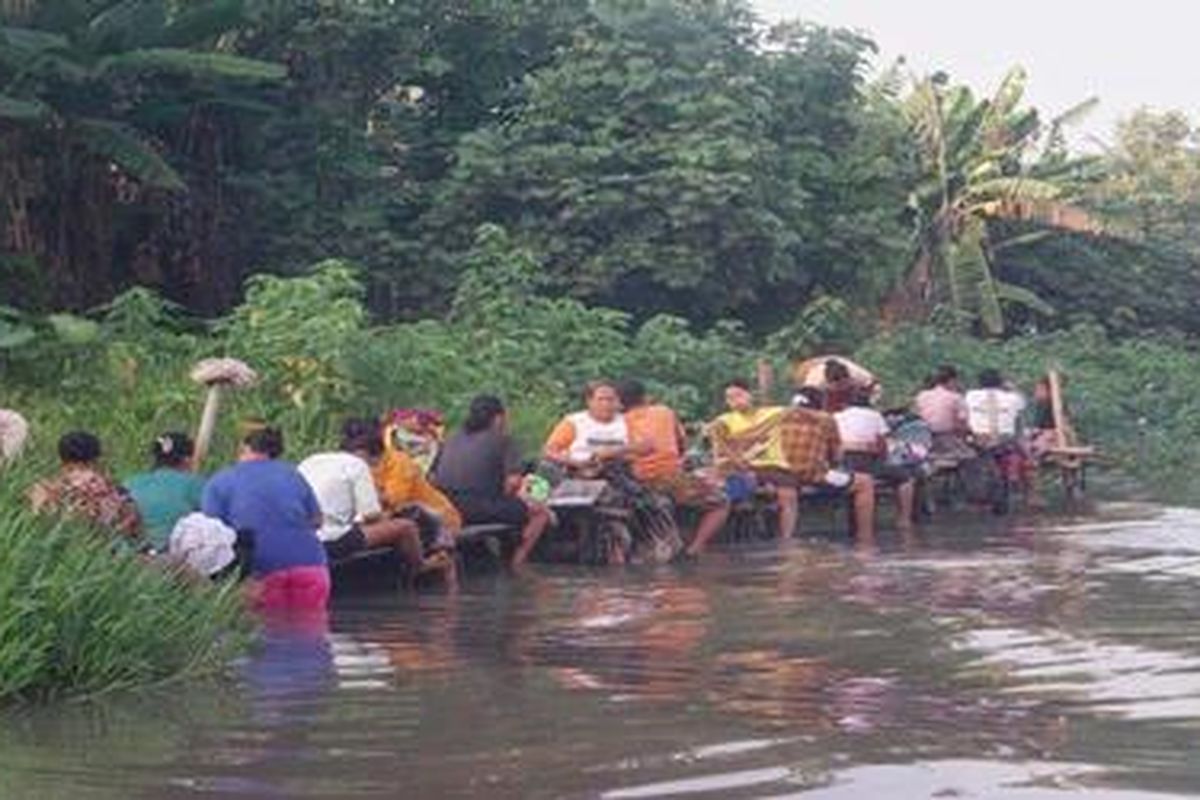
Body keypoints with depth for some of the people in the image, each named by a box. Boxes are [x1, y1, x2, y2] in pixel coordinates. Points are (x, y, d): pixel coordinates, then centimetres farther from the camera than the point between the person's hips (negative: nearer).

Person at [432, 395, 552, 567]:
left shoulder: (452, 440, 19)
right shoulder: (503, 440, 2)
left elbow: (433, 477, 19)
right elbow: (513, 482, -10)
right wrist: (504, 497, 11)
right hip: (480, 510, -7)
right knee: (540, 512, 10)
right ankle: (516, 564, 2)